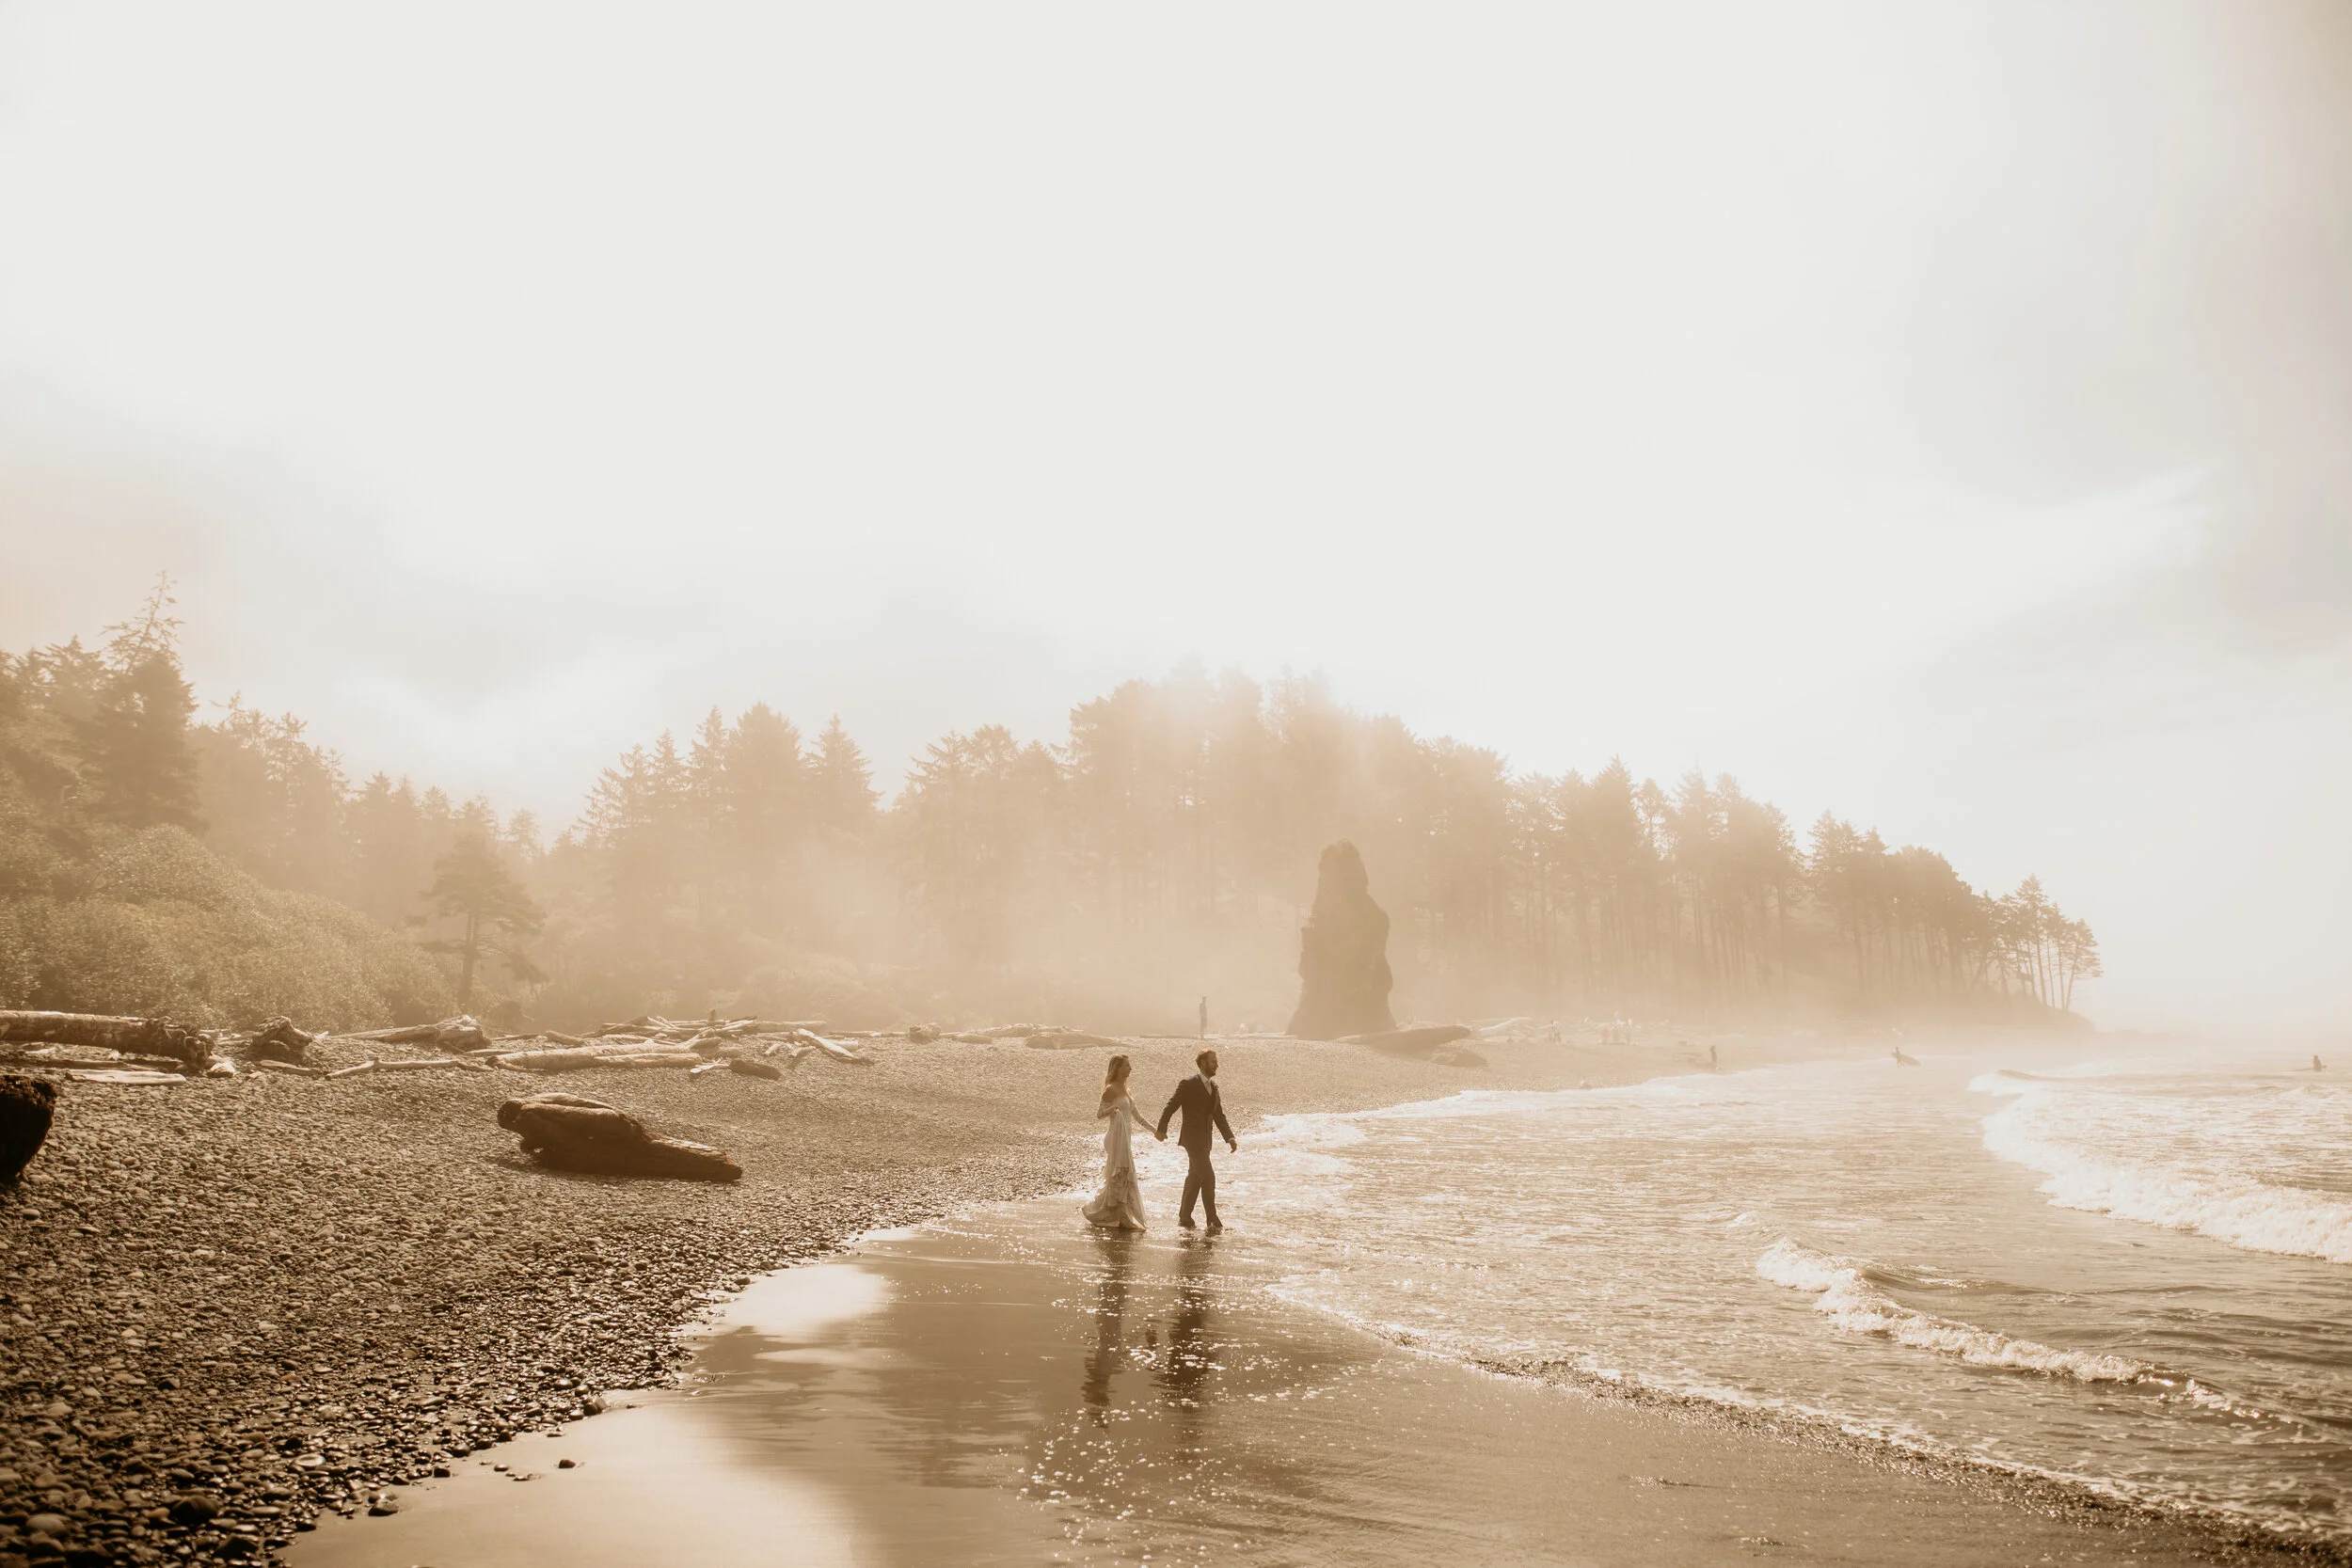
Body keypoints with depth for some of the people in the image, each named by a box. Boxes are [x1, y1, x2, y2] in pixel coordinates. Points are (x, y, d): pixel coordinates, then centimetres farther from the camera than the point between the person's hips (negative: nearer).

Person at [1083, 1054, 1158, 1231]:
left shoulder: (1125, 1089, 15)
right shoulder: (1111, 1089, -10)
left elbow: (1136, 1115, 21)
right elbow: (1098, 1115, -11)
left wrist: (1156, 1131, 20)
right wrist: (1111, 1109, -32)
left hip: (1127, 1138, 9)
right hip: (1117, 1138, -9)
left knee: (1120, 1178, 12)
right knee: (1120, 1177, -8)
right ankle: (1120, 1219, -4)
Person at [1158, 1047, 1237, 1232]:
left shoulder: (1213, 1087, 12)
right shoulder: (1188, 1085, -12)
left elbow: (1219, 1116, 14)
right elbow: (1171, 1107, -10)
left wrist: (1230, 1137, 3)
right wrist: (1162, 1130, -14)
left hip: (1205, 1140, 8)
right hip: (1192, 1139, -8)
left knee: (1195, 1178, 14)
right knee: (1208, 1176, -12)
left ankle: (1184, 1217, 24)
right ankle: (1212, 1220, -8)